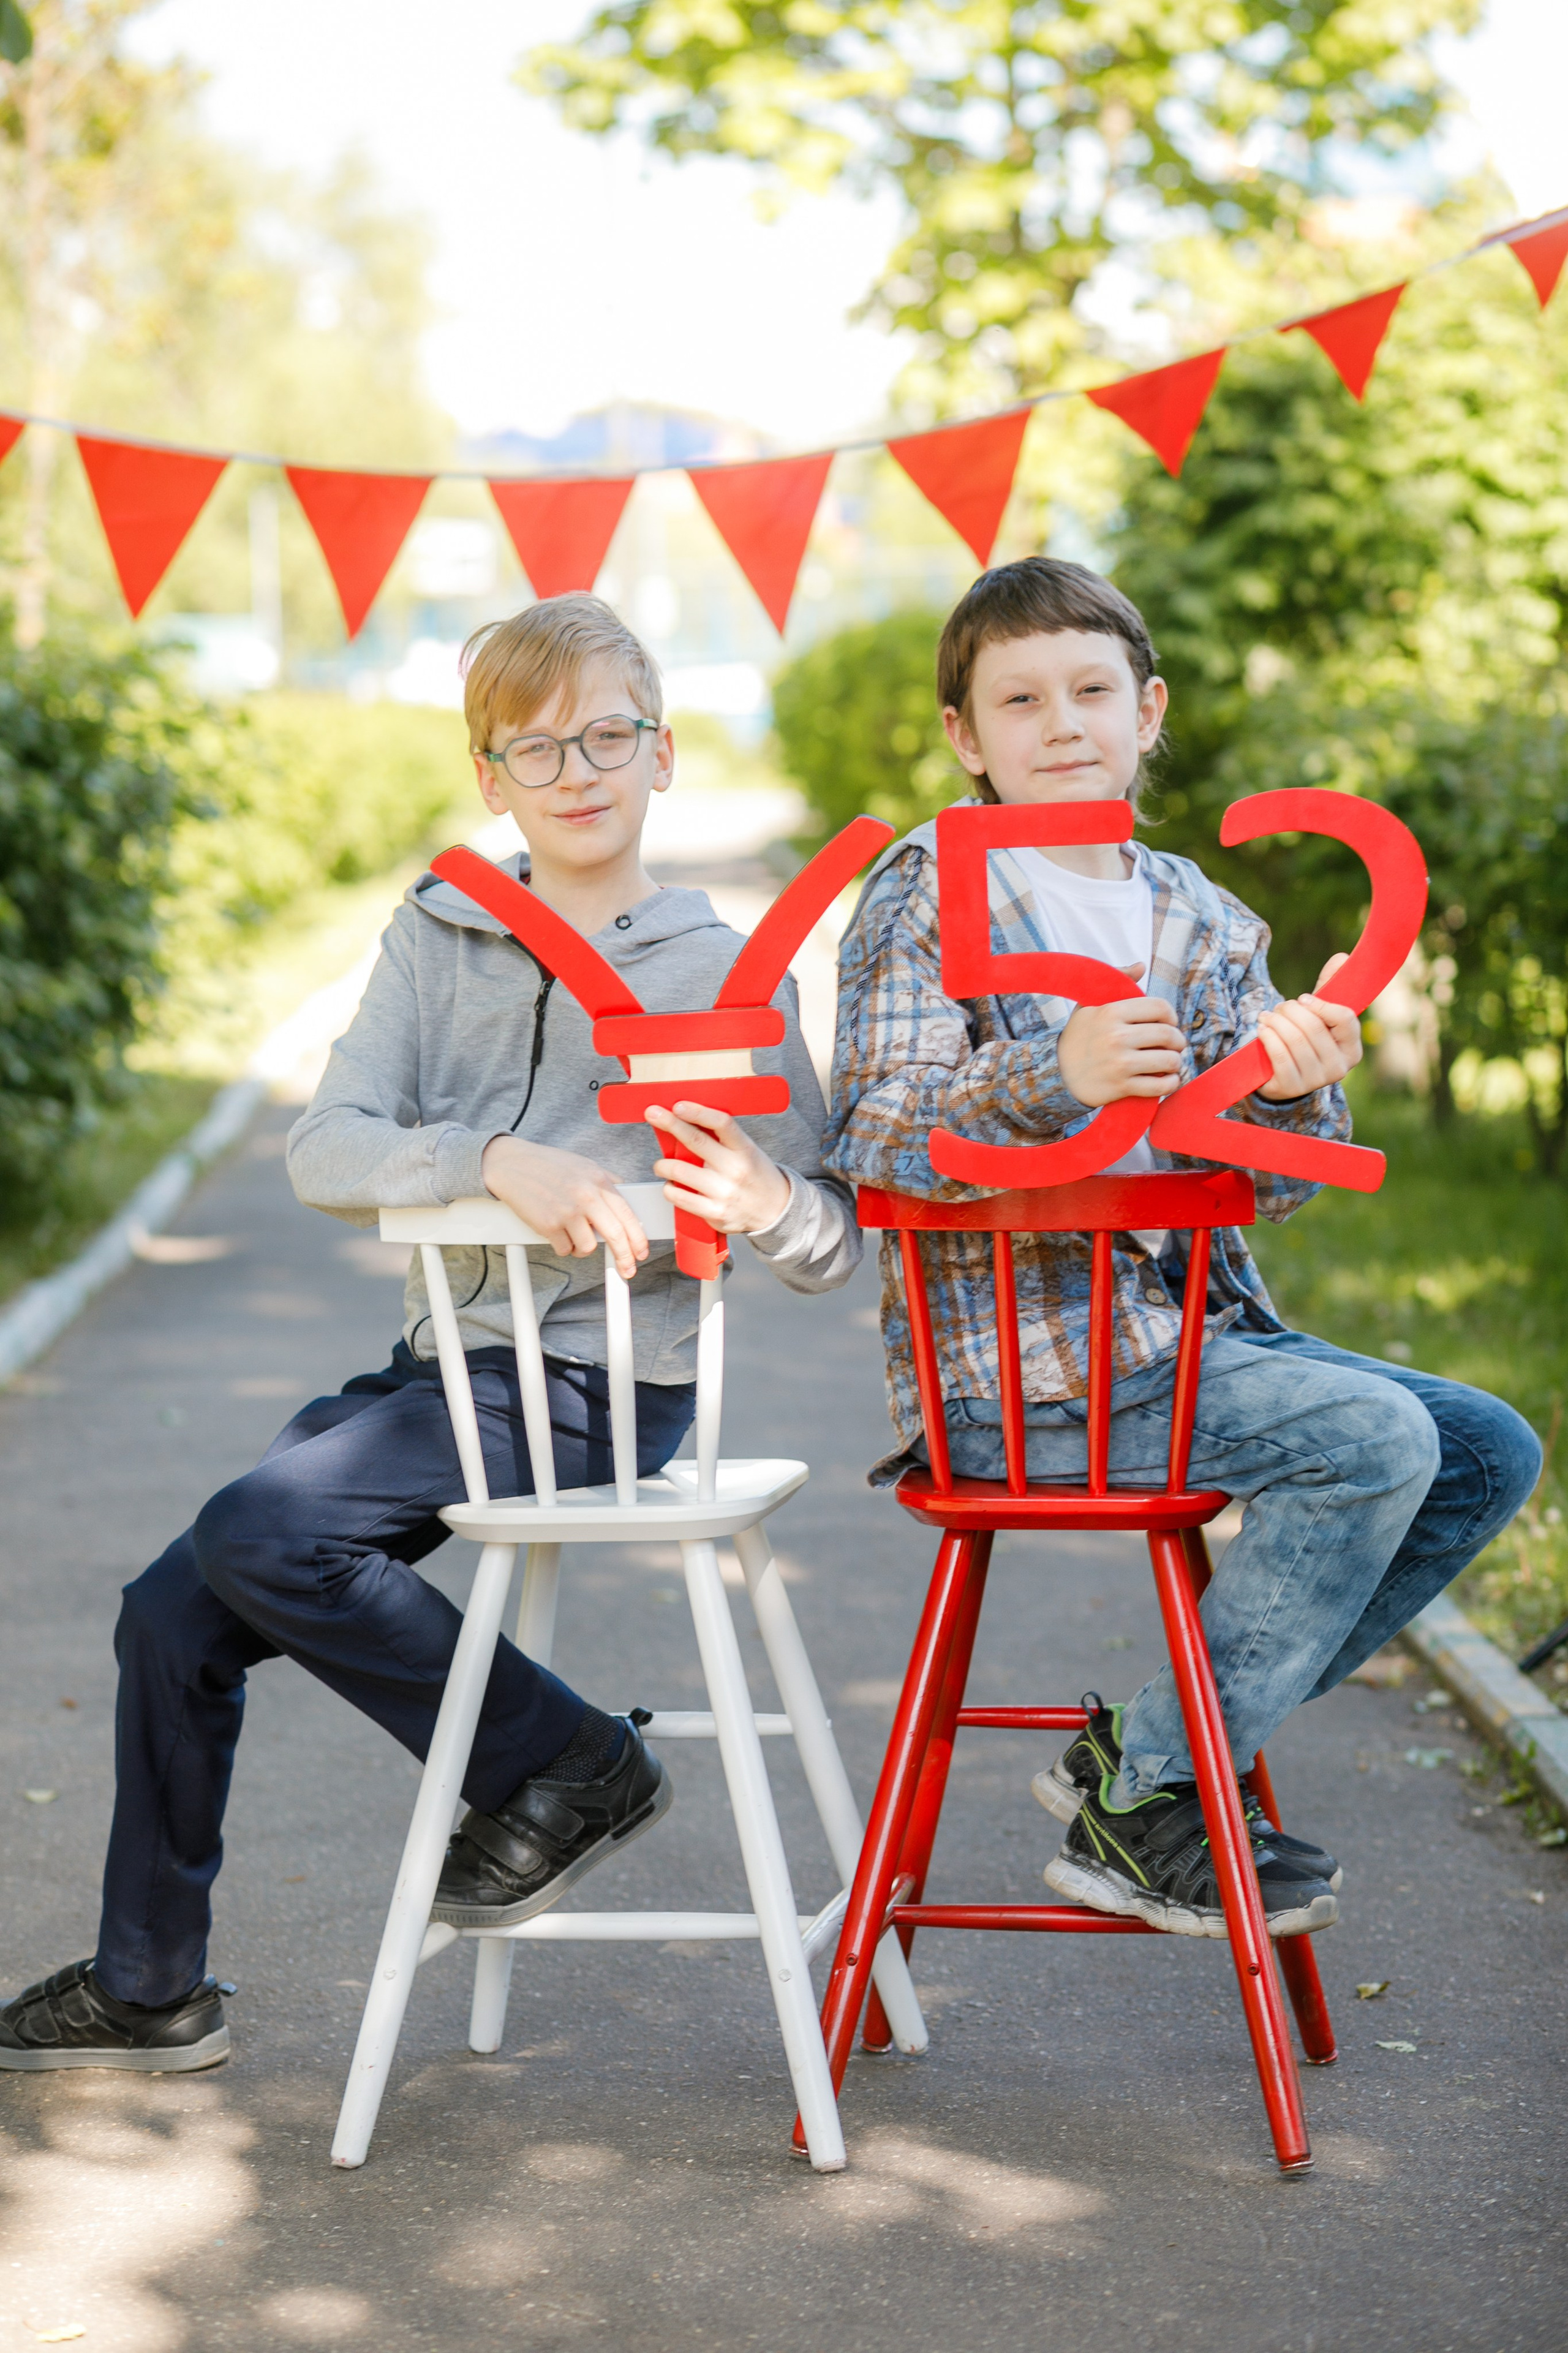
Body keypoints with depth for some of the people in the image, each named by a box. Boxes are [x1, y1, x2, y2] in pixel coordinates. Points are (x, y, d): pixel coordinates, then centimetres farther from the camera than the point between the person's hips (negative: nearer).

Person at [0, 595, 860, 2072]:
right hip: (443, 1361, 6)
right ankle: (148, 1989, 19)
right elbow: (325, 1152, -7)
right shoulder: (438, 935, 7)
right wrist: (500, 1160, -25)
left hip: (597, 1386, -5)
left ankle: (566, 1764, -8)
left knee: (257, 1529, -23)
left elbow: (831, 1248, -4)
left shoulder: (726, 974, -3)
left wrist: (771, 1205, -28)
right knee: (173, 1613, 2)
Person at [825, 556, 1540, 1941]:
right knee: (1374, 1435, -21)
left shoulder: (1203, 919, 11)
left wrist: (1293, 1086, -18)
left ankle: (1151, 1741, 8)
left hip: (1190, 1326, 7)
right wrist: (1052, 1079, -32)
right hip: (1018, 1369, -7)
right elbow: (872, 1145, -15)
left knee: (1489, 1455, 3)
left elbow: (1270, 1187, 5)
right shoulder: (928, 896, -5)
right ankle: (1139, 1806, -10)